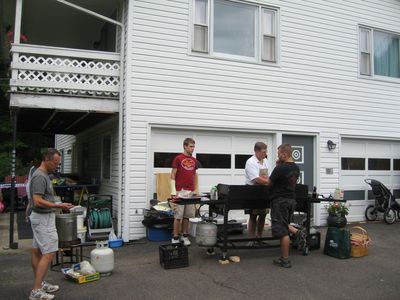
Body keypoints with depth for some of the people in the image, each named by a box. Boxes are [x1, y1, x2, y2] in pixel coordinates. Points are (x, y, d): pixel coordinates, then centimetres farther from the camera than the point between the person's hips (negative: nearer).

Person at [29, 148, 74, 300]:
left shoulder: (43, 175, 12)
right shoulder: (40, 176, -20)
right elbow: (38, 201, -26)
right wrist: (58, 205, -24)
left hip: (42, 218, 11)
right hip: (43, 219, -11)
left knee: (37, 252, 14)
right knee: (49, 253, -9)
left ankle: (40, 284, 24)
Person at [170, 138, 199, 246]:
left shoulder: (194, 161, 12)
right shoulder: (178, 158, -4)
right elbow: (173, 175, -6)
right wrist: (173, 190, -15)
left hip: (190, 191, 5)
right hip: (180, 191, -5)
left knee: (187, 215, 9)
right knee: (178, 215, -3)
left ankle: (184, 236, 19)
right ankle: (175, 238, 5)